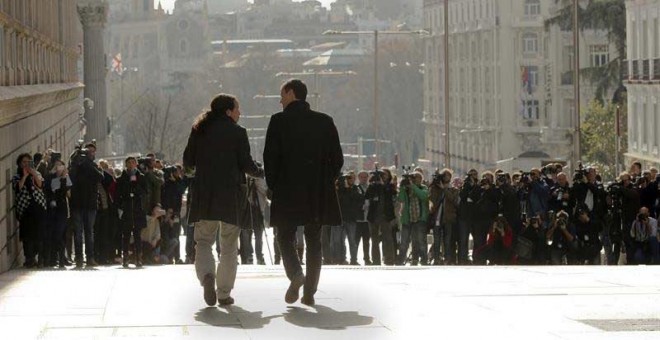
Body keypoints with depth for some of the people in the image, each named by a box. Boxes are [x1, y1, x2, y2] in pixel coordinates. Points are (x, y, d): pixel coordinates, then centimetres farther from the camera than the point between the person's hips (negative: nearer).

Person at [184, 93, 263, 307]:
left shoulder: (199, 131, 5)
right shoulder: (237, 133, -5)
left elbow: (187, 162, 7)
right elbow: (247, 164, -6)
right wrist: (261, 173, 14)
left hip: (204, 193, 2)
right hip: (231, 194, -2)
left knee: (203, 241, 8)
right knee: (229, 245, 8)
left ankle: (207, 274, -21)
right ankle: (224, 293, 8)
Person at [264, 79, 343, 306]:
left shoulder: (279, 121, -5)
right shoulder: (325, 122, 5)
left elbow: (270, 157, -8)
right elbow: (337, 158, 5)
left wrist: (273, 185, 5)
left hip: (287, 193, -3)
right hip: (318, 195, 3)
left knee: (285, 237, 10)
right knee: (314, 242, 9)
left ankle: (296, 274, -15)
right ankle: (309, 292, 6)